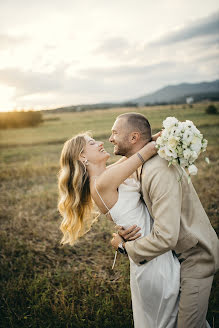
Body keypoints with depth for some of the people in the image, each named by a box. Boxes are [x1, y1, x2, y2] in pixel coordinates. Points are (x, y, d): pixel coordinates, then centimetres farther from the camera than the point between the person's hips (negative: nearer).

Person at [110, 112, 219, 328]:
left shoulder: (160, 173, -33)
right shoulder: (143, 167, -1)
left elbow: (166, 237, -36)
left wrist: (124, 246, -20)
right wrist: (123, 230, -14)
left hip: (195, 257, -9)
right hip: (181, 252, 9)